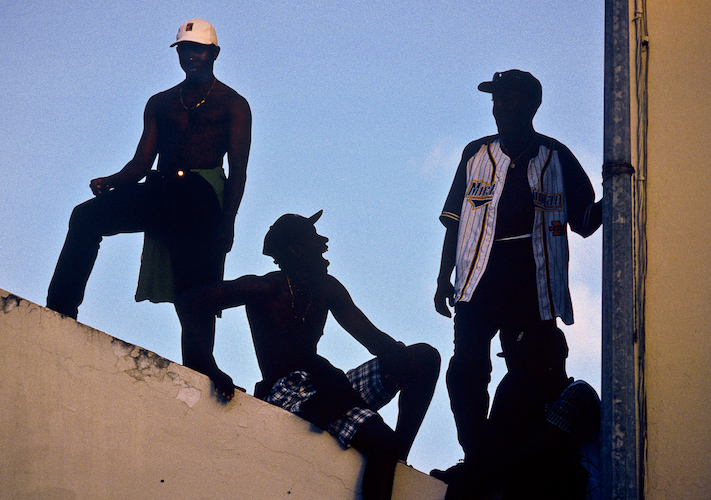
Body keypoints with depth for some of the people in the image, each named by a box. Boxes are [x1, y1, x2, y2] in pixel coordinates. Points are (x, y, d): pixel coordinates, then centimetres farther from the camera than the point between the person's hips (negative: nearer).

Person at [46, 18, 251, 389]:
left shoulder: (233, 105, 14)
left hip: (202, 195, -3)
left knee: (196, 292, -14)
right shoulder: (160, 104, 25)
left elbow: (238, 170, 5)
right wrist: (111, 181, -7)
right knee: (87, 216, -22)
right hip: (159, 191, 3)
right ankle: (60, 311, -30)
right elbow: (142, 162, 16)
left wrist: (227, 222, -10)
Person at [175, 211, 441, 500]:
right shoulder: (265, 289, -7)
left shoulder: (328, 289, 13)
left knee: (425, 357, -6)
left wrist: (394, 352, -20)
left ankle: (397, 457, -15)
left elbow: (369, 335, 6)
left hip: (329, 390, 8)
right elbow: (190, 302, -15)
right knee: (379, 438, -32)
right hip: (285, 391, -8)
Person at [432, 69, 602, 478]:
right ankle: (476, 462, -6)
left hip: (534, 290, -1)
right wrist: (444, 279, 10)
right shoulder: (476, 154, 15)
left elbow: (585, 222, 10)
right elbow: (455, 221, 16)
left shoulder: (557, 158, 10)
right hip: (479, 284, 1)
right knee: (466, 372, -12)